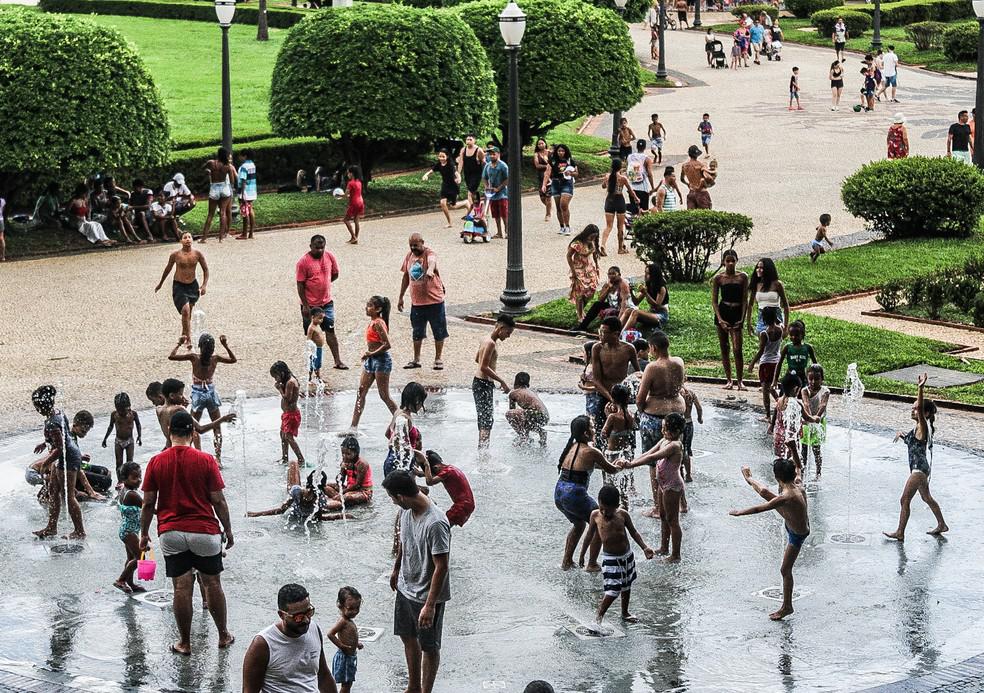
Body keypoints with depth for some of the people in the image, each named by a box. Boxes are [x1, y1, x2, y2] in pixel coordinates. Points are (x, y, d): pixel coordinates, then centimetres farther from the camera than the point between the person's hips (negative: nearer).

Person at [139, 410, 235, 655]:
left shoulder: (156, 462, -3)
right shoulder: (206, 460, -7)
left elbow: (148, 503, 0)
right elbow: (218, 500, -5)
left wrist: (144, 533, 12)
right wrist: (227, 530, 6)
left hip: (171, 533, 1)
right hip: (204, 531, -1)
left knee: (182, 587, 4)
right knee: (212, 583, 13)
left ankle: (184, 643, 11)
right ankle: (223, 636, 23)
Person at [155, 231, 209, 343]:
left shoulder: (197, 254, -7)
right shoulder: (175, 255, -10)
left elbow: (205, 269, 4)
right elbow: (168, 269, 6)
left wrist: (204, 285, -7)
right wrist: (160, 284, 18)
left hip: (192, 285, 3)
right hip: (179, 286, -3)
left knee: (188, 312, 14)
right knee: (185, 310, -19)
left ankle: (184, 333, 37)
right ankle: (188, 338, -13)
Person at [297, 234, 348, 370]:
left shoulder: (330, 256, -2)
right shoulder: (303, 262, -14)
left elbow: (335, 275, 13)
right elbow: (300, 285, -12)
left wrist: (323, 283, 0)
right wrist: (305, 306, -14)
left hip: (327, 302, 3)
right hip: (310, 304, -3)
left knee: (330, 331, 1)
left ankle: (338, 361, 3)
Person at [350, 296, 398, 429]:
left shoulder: (378, 323, -18)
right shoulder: (373, 322, 9)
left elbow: (387, 345, -25)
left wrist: (372, 353, -18)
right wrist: (368, 353, 6)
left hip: (381, 360, -10)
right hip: (371, 360, 10)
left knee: (384, 396, -2)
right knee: (361, 392, 9)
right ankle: (354, 426, 13)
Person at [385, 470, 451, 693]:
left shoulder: (436, 523, -33)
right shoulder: (406, 510, -7)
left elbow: (441, 566, -28)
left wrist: (430, 605, -26)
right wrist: (396, 568, 26)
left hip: (427, 594, -8)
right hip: (405, 588, 8)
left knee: (429, 647, 9)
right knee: (408, 637, 23)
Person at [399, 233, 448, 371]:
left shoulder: (429, 254, -13)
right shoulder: (409, 256, 5)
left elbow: (432, 261, -39)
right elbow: (406, 277, 16)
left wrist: (430, 269, -63)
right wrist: (401, 297, 18)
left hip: (434, 300, -5)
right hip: (416, 301, 5)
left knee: (439, 332, 5)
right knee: (417, 333, 14)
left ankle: (438, 359, 18)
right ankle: (416, 360, 26)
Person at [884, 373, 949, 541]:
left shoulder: (923, 425, -19)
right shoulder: (920, 427, 9)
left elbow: (920, 408, -38)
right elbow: (912, 441, 26)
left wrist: (921, 388, -46)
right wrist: (902, 435, 9)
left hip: (920, 469, -11)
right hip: (921, 468, 11)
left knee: (905, 500, -7)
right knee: (926, 497, 25)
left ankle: (900, 533, -2)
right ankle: (942, 525, 38)